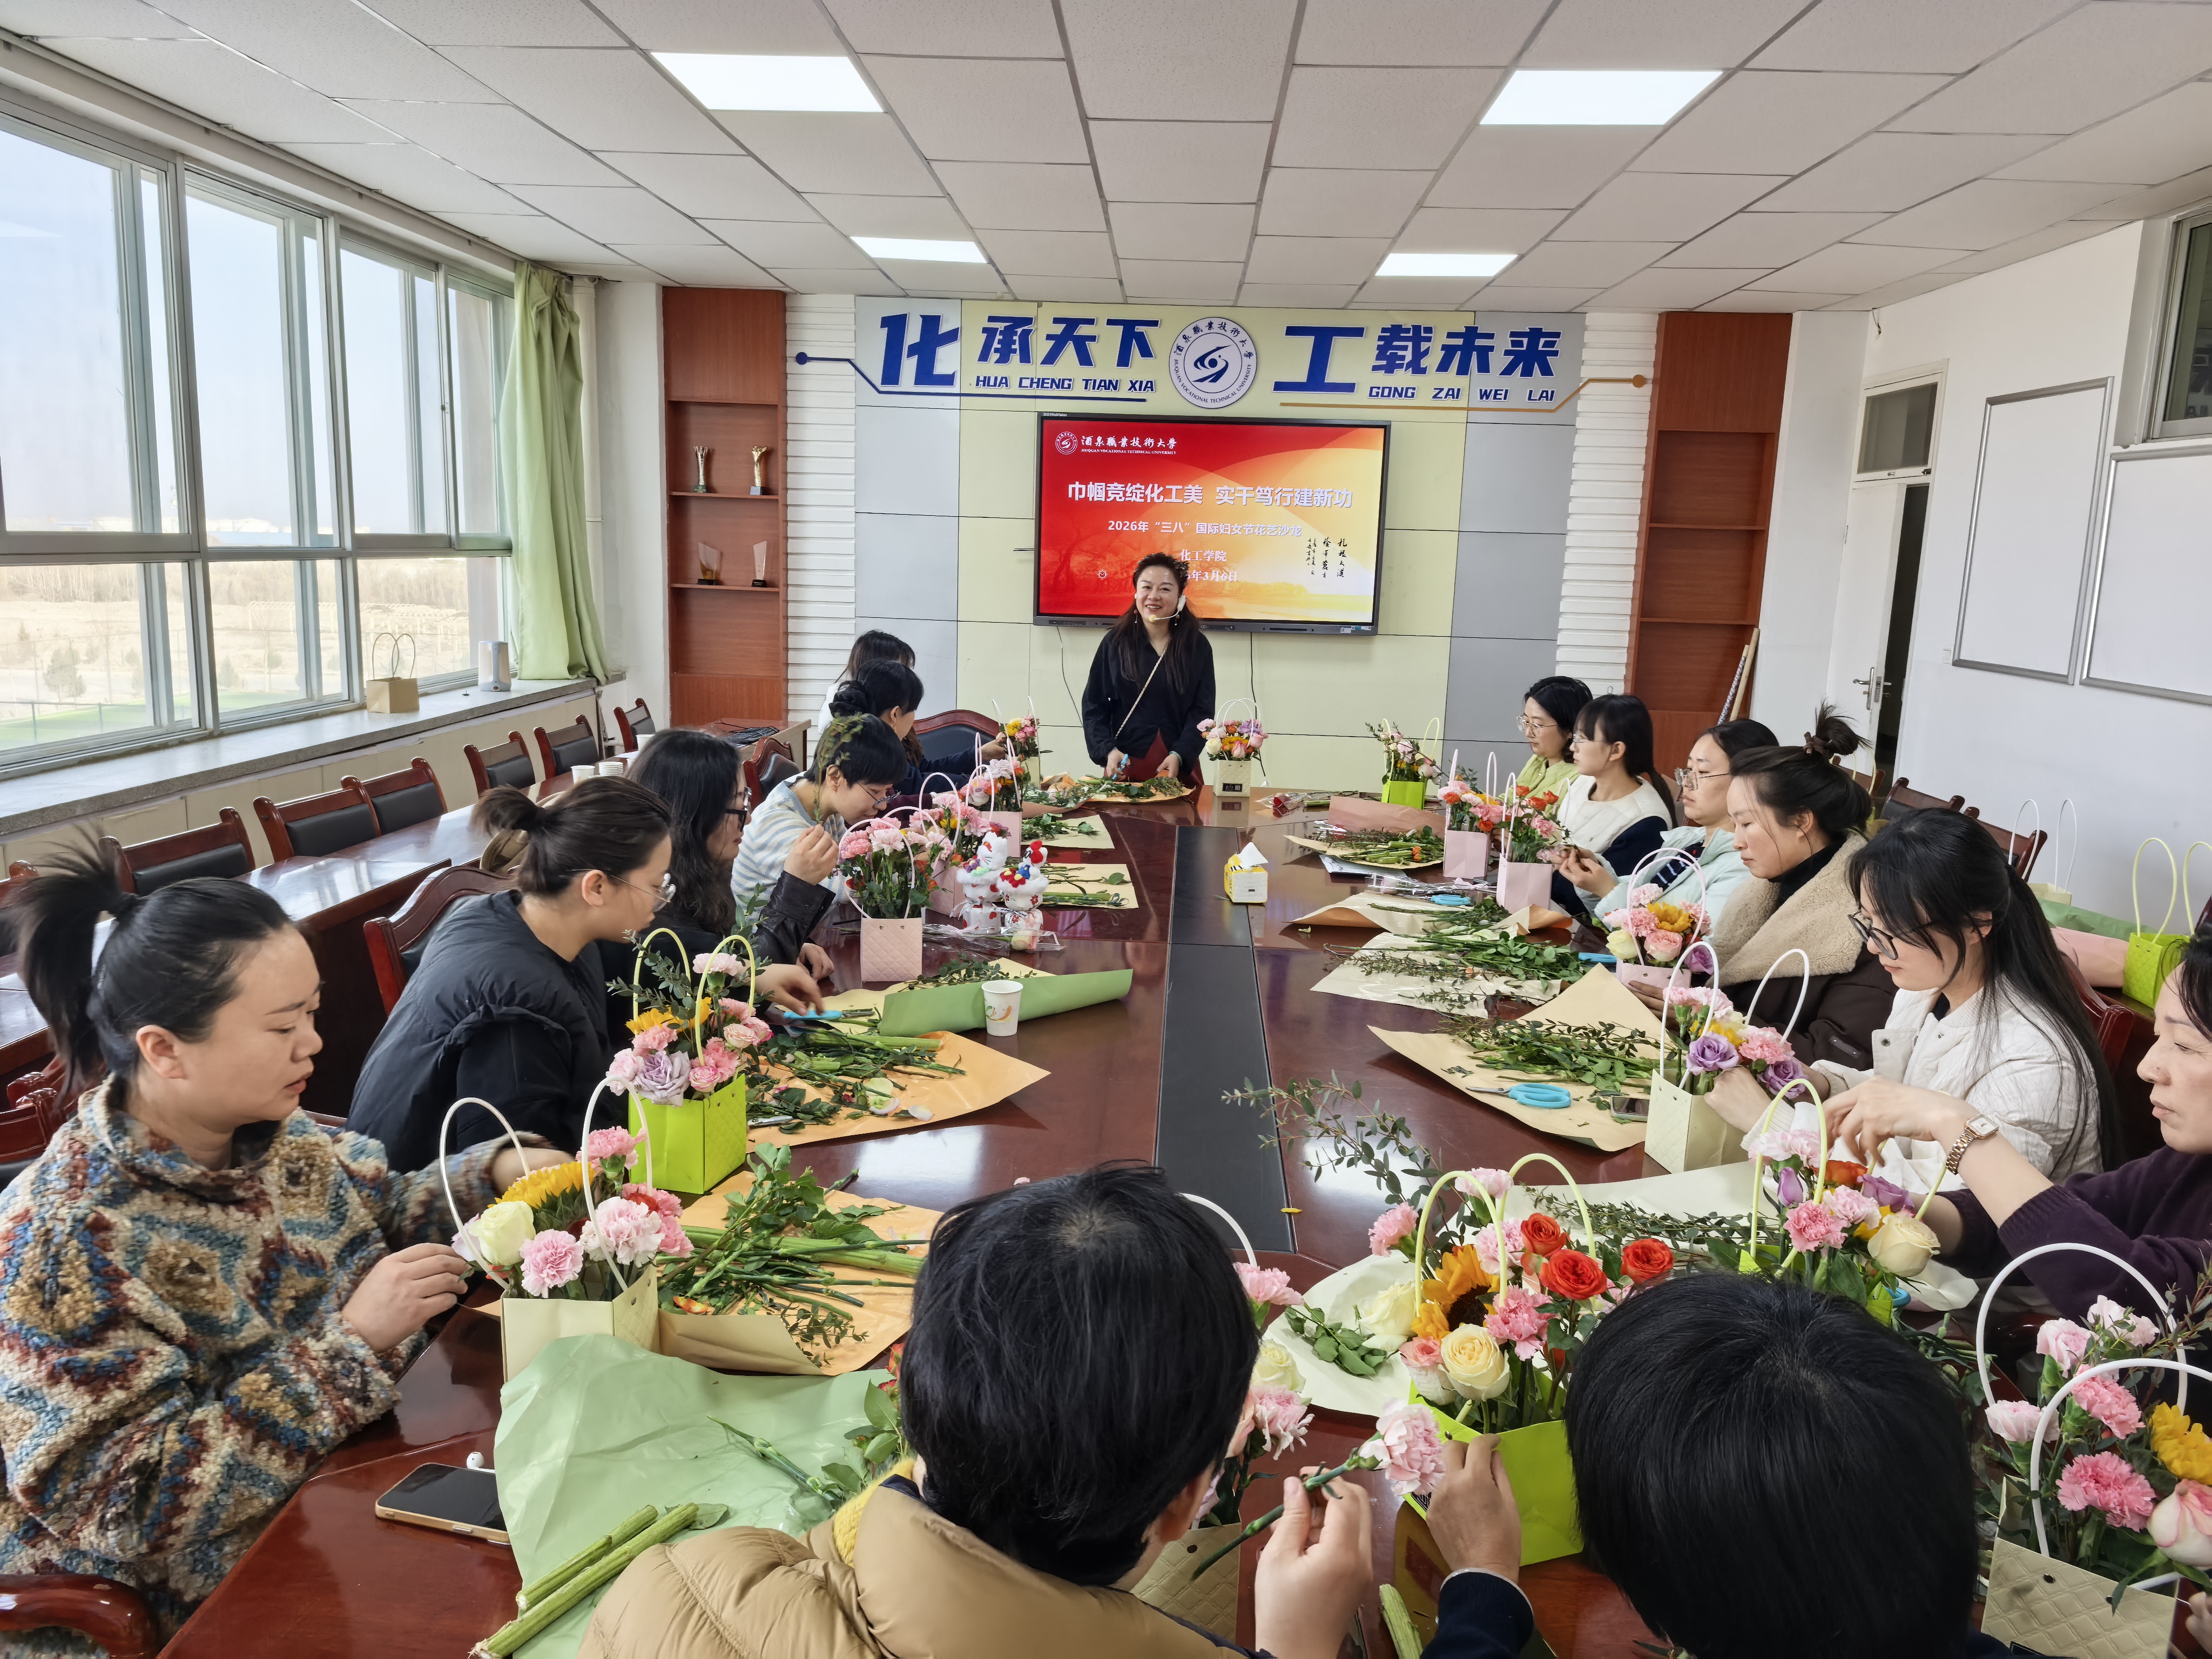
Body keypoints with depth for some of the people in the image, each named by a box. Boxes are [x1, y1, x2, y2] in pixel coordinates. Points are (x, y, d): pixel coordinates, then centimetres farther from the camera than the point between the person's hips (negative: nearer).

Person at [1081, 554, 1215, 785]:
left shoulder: (1197, 646, 1)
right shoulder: (1115, 642, 1)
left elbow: (1202, 711, -3)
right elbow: (1094, 706, 0)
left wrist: (1180, 756, -17)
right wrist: (1108, 750, -15)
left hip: (1180, 768, 0)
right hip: (1124, 767, 0)